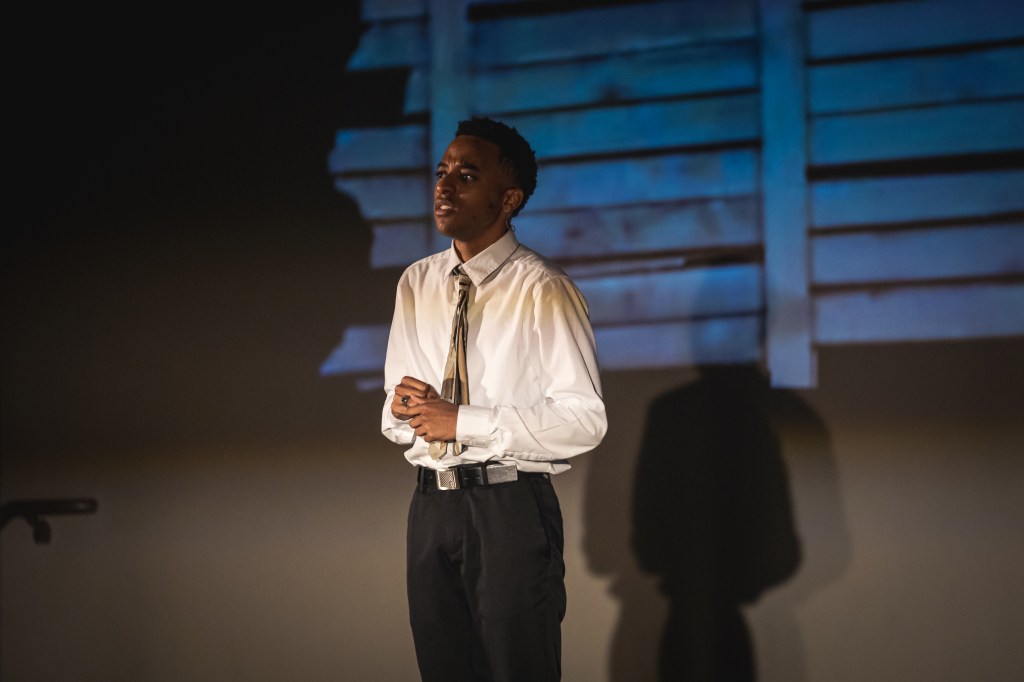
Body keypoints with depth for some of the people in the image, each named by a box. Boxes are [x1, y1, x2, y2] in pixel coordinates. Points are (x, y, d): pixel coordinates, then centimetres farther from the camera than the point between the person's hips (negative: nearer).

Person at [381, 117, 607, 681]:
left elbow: (584, 420, -16)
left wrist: (463, 421, -17)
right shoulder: (417, 284, 10)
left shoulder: (541, 290, -10)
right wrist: (402, 407, -9)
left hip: (510, 507, -6)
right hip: (432, 504, 6)